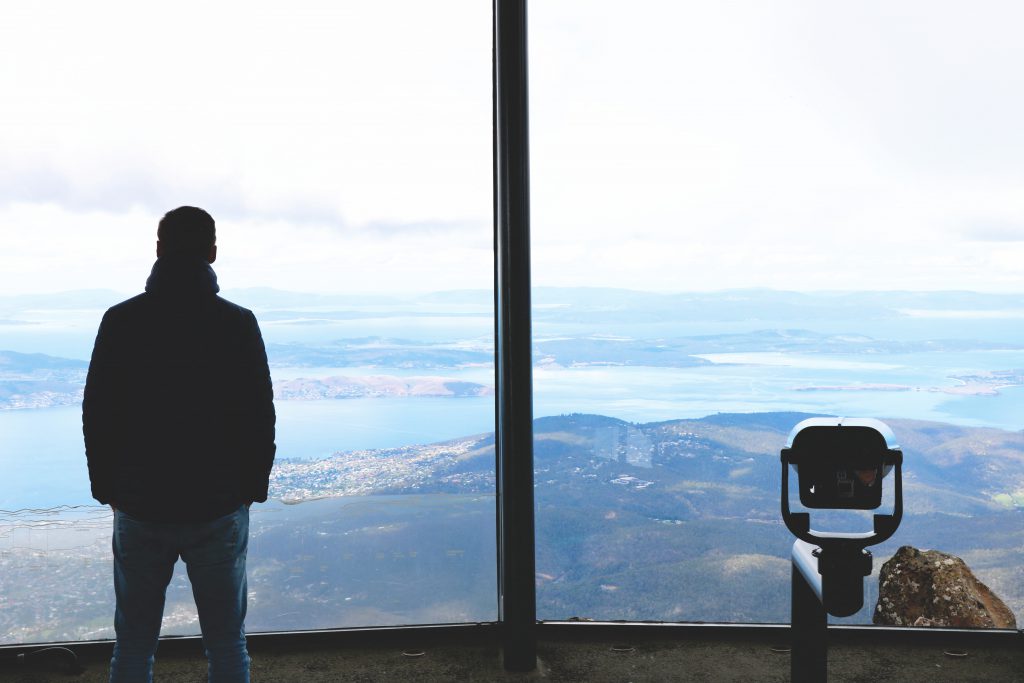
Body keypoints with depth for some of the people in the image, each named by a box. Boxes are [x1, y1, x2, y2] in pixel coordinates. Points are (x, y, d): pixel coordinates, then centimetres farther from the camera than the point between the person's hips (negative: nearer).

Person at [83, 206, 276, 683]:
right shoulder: (238, 323, -7)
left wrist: (107, 490, 12)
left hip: (138, 507, 1)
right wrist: (253, 489, 8)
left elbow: (97, 416, 1)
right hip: (220, 509, -1)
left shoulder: (120, 321, -3)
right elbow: (260, 417, -5)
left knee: (133, 644, 13)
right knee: (226, 644, 10)